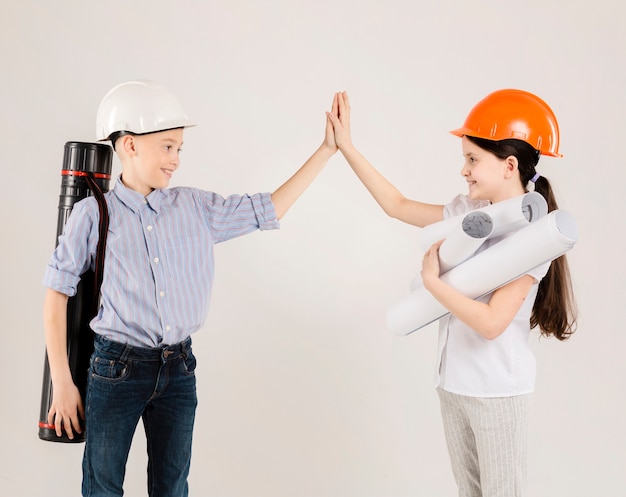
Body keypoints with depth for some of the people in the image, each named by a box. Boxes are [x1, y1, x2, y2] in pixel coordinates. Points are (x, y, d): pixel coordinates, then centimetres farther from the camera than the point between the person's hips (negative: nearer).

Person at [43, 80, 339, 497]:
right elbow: (58, 293, -3)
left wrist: (327, 149, 4)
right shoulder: (94, 214, -6)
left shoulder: (196, 207, 3)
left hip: (178, 370, 3)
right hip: (117, 368, -3)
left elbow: (269, 209, 7)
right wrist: (62, 382, -6)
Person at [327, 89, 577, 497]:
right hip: (453, 383, 7)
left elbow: (491, 323, -24)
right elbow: (397, 205, 9)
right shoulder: (469, 212, 2)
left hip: (498, 391, -7)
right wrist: (346, 146, 6)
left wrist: (432, 281, -17)